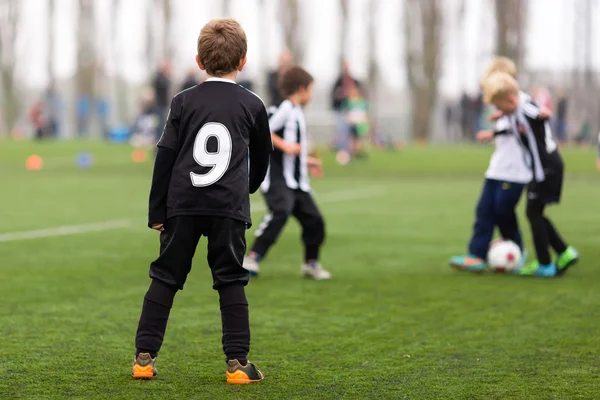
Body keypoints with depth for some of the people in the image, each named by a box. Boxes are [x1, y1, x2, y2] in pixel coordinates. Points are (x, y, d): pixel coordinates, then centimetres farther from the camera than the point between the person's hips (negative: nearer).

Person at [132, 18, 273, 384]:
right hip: (229, 207, -1)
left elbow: (165, 157, 1)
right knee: (231, 282, 4)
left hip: (183, 204, 1)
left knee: (165, 278, 8)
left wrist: (157, 210, 6)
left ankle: (145, 355, 7)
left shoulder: (184, 102, 3)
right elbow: (262, 158, 17)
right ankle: (238, 362, 0)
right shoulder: (252, 105, 4)